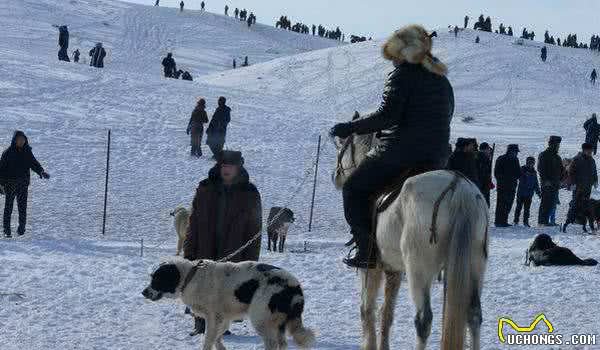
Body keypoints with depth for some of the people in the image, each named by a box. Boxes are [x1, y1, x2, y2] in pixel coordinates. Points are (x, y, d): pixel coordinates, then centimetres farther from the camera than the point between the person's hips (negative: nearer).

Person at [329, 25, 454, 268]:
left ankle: (367, 250, -4)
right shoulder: (442, 79, 15)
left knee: (353, 189, 7)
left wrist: (351, 128, -11)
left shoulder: (402, 75, -9)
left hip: (400, 153, -7)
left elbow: (387, 116, -18)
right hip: (437, 157, 7)